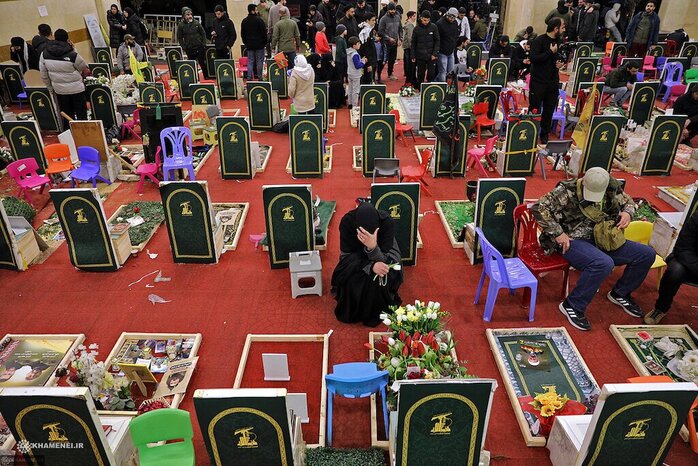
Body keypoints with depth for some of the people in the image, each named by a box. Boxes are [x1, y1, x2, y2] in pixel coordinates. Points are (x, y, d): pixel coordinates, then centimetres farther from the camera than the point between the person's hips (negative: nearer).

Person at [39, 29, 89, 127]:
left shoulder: (44, 54, -4)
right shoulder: (72, 55, -20)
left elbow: (44, 75, 2)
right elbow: (84, 67, -2)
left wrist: (50, 88, 16)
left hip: (59, 90, 4)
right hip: (76, 89, -4)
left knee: (66, 115, 15)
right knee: (81, 114, 6)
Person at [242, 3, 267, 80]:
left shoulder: (244, 21, 5)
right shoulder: (259, 20, -11)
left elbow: (242, 34, 10)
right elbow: (264, 32, -8)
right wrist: (265, 42, 4)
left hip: (249, 45, 4)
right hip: (259, 45, -4)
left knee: (250, 61, 7)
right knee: (259, 61, 3)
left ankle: (249, 78, 4)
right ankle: (259, 77, 4)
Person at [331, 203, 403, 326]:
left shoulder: (386, 221, -33)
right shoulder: (347, 221, -31)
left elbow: (382, 260, -31)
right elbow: (346, 254, -24)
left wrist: (373, 247, -54)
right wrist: (371, 266, -39)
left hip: (383, 253, -1)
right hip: (356, 255, 1)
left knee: (378, 277, -30)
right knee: (349, 276, -27)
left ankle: (375, 314, -4)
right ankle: (350, 312, 1)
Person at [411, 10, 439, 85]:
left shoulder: (434, 27, -1)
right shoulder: (417, 28, 1)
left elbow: (437, 41, 0)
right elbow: (413, 43, 5)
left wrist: (435, 53, -10)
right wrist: (413, 56, 1)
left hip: (431, 55, -1)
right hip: (420, 55, 1)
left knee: (431, 73, 2)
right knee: (420, 74, 7)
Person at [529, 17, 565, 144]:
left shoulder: (559, 41, 11)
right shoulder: (539, 40, -10)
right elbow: (533, 58, -22)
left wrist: (561, 62, 5)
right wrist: (550, 52, -19)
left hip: (553, 82, 6)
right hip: (538, 81, -6)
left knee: (549, 110, 9)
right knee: (534, 109, 1)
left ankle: (544, 135, 19)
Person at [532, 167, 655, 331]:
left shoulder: (611, 188, 1)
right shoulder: (567, 191, -16)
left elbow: (627, 201, 21)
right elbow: (539, 208, -22)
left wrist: (628, 213, -4)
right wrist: (557, 233, -24)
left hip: (603, 240, 7)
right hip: (573, 241, -7)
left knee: (647, 254, -1)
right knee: (603, 263, -36)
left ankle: (620, 293, 21)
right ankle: (572, 306, -18)